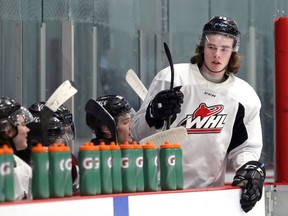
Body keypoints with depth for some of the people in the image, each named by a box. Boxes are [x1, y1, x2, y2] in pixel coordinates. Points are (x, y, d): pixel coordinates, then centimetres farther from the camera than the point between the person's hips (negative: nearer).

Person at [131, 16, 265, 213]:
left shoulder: (245, 97, 4)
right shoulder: (171, 77, -4)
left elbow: (246, 147, 10)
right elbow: (139, 133, -3)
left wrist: (250, 169, -10)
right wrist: (155, 116, -22)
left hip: (209, 193, 3)